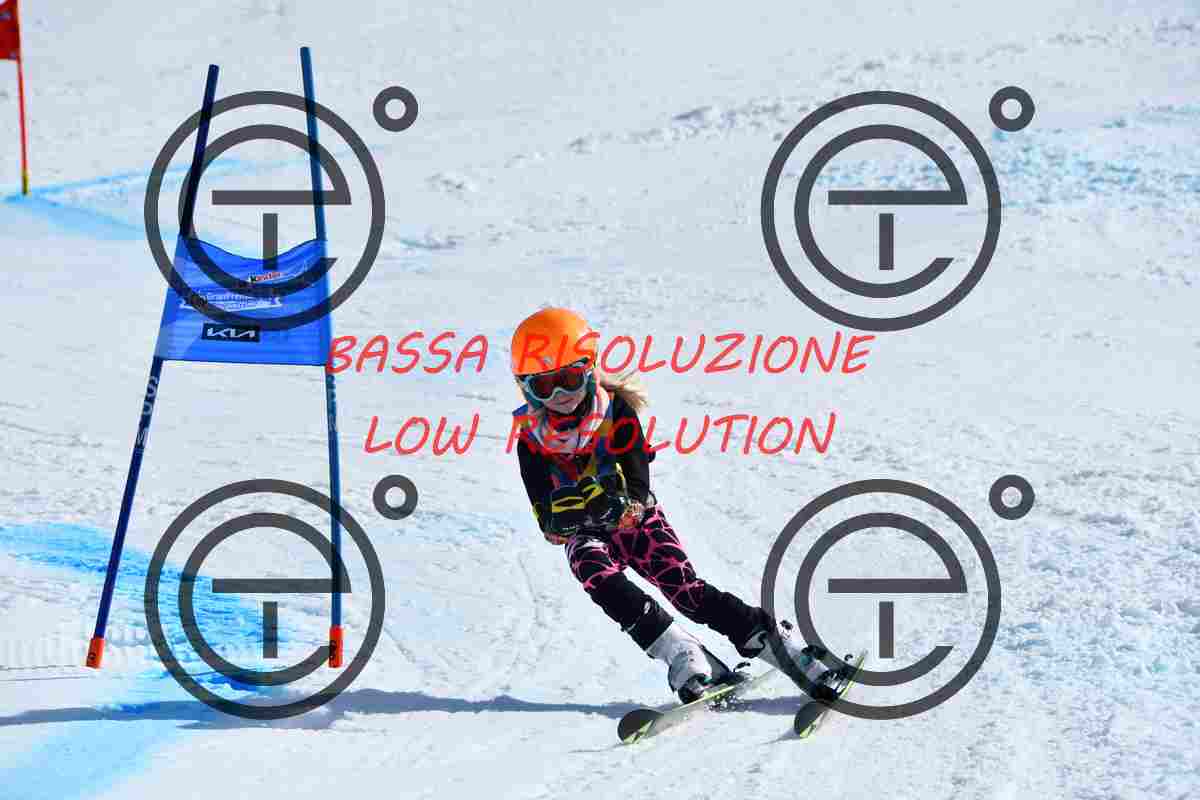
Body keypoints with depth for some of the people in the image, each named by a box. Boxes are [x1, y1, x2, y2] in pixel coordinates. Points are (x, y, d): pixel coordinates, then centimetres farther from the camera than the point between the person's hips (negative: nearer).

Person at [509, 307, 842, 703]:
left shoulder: (617, 413, -16)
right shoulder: (532, 437, -13)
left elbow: (638, 490, -23)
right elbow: (546, 518, -19)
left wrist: (618, 503, -46)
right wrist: (560, 516, -44)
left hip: (636, 520, -1)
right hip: (584, 535, 1)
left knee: (685, 587, -21)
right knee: (596, 573, -33)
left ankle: (785, 647, -19)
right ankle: (682, 655, -40)